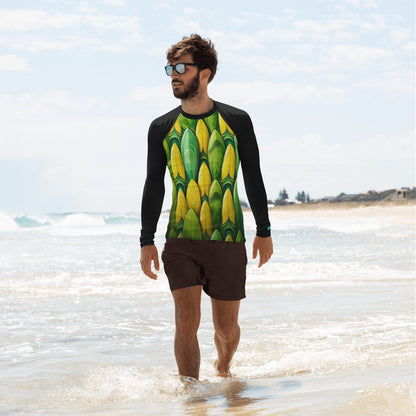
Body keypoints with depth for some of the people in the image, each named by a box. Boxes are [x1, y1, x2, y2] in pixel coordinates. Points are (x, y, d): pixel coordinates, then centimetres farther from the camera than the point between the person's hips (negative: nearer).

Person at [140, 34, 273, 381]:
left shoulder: (236, 121, 2)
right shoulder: (162, 128, 4)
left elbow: (253, 178, 7)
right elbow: (154, 186, 8)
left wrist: (264, 231, 6)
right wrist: (147, 241, 2)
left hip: (228, 240, 0)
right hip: (181, 240, 0)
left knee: (226, 327, 8)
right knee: (187, 320, -14)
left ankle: (223, 369, 39)